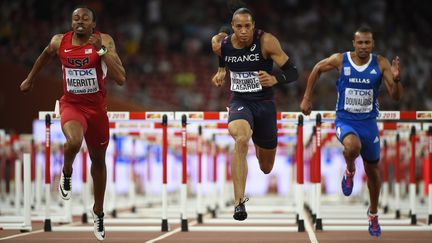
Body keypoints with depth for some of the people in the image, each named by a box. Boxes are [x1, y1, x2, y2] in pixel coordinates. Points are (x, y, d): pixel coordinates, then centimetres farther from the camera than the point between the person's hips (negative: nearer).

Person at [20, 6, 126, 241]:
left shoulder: (104, 41, -15)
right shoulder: (59, 42, -8)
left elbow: (121, 79, -24)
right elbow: (46, 55, 17)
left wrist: (101, 50, -30)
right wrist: (30, 78, 27)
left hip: (97, 107, 1)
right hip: (71, 105, -1)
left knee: (98, 160, 16)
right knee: (73, 142, -34)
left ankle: (98, 212, 36)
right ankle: (66, 173, 1)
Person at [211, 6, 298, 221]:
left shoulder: (266, 41, -17)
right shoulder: (220, 44, -7)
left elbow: (292, 72, -17)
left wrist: (274, 79, -35)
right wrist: (221, 71, 2)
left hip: (264, 104, 0)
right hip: (239, 101, 0)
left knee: (266, 168, 15)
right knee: (241, 139, -37)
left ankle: (260, 145, 56)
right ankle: (239, 202, -36)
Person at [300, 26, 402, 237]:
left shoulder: (380, 64, -9)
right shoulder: (340, 60, -11)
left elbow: (396, 96, -11)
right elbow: (317, 69, 8)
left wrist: (396, 79, -31)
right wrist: (307, 98, 8)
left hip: (368, 122, 2)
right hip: (345, 121, -2)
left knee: (372, 170, 15)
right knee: (352, 146, -37)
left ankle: (373, 213, 38)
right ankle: (349, 171, -1)